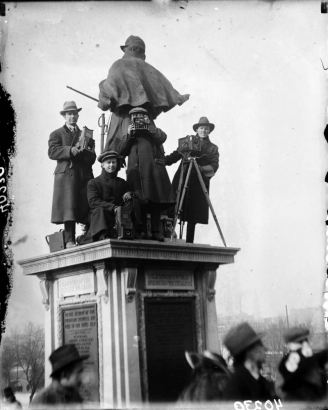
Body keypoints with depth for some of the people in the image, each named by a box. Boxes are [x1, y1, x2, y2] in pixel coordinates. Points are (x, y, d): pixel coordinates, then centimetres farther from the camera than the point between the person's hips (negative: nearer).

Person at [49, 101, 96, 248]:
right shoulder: (56, 134, 16)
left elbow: (92, 158, 15)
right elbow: (52, 152, -3)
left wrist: (82, 152, -6)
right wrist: (70, 150, -15)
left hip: (85, 175, 3)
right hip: (66, 174, -3)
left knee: (89, 208, -8)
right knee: (68, 207, -12)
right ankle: (69, 240, -16)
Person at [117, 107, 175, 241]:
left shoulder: (153, 132, 21)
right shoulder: (129, 135, 25)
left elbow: (162, 138, -1)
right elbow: (121, 151, 10)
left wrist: (148, 125, 1)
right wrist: (128, 135, 0)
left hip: (153, 171, -1)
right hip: (136, 172, 1)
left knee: (155, 200, -8)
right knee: (139, 201, -8)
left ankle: (155, 231, -8)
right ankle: (142, 231, -7)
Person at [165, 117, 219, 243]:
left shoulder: (213, 148, 11)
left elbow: (214, 167, -1)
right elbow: (174, 156, 7)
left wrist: (200, 168, -19)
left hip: (198, 186, 0)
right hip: (182, 183, 0)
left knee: (193, 217, 0)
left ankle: (189, 242, 6)